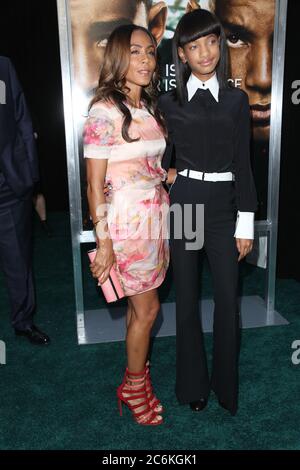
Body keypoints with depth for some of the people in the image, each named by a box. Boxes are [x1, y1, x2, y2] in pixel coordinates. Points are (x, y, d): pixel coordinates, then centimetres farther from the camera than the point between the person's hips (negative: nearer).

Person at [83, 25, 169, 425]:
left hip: (155, 215, 7)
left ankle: (136, 374, 33)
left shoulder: (150, 108, 10)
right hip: (127, 220, -6)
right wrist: (104, 243, -14)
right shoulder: (104, 112, -12)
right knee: (148, 308, 4)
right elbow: (95, 186, -13)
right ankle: (134, 387, 26)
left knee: (138, 305, 15)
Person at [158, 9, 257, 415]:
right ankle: (193, 384, 25)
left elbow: (243, 163, 3)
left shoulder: (237, 100, 6)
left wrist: (246, 224, 0)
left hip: (222, 206, 0)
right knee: (187, 297, 7)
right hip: (182, 203, 0)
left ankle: (226, 385, 23)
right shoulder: (169, 102, 5)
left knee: (228, 300, 1)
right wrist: (168, 176, -5)